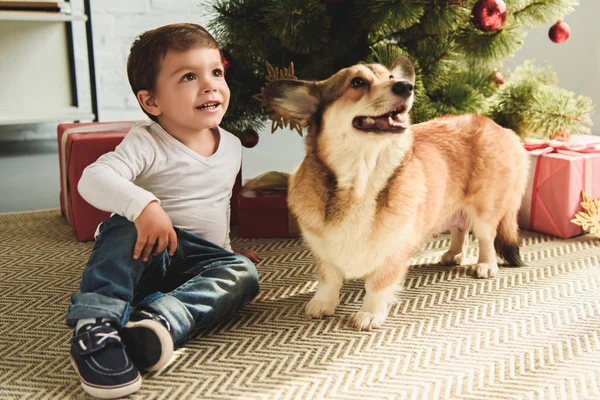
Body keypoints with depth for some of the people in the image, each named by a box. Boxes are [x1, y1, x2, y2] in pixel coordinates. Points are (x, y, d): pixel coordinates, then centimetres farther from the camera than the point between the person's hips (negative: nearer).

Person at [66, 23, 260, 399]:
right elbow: (94, 179, -31)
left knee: (243, 273, -26)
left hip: (200, 260, 5)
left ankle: (161, 317, -45)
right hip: (148, 255, -4)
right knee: (129, 226, -35)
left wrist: (228, 245, 26)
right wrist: (144, 205, -47)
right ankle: (94, 325, -44)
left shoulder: (232, 146, 7)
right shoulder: (147, 144, -13)